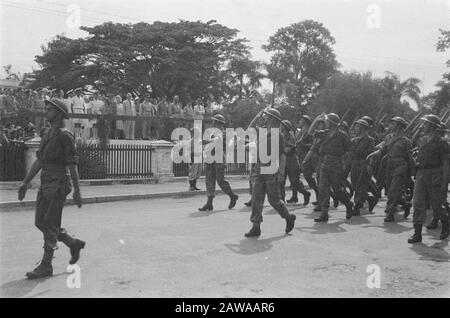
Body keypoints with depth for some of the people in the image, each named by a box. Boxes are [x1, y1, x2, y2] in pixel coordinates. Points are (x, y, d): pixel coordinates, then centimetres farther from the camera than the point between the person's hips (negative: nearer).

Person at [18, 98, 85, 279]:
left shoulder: (65, 136, -11)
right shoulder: (47, 135, 15)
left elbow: (72, 164, -13)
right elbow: (39, 161, 17)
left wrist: (77, 190, -15)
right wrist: (25, 183, 15)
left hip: (59, 184, -9)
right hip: (45, 184, 9)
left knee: (49, 225, -5)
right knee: (40, 222, 11)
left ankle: (46, 266, 5)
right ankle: (74, 244, 25)